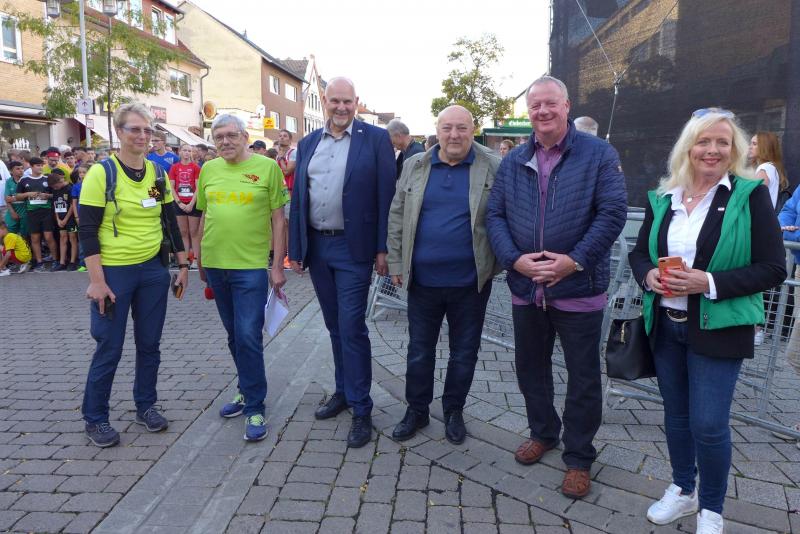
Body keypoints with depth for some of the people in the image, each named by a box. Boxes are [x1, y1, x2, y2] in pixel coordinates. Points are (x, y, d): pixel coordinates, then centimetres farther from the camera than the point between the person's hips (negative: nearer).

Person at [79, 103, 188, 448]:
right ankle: (94, 418, 22)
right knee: (109, 348, 4)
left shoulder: (158, 173, 5)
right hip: (114, 272, -4)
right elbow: (87, 231, -11)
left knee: (149, 343, 12)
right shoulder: (101, 173, -10)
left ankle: (146, 406, 30)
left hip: (153, 270, 5)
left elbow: (171, 222, 11)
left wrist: (182, 265, 9)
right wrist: (97, 281, -16)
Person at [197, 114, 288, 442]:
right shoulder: (208, 170, 8)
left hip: (251, 266, -5)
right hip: (215, 265, 5)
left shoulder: (267, 167, -4)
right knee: (234, 335, 16)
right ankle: (248, 390, 33)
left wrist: (278, 267, -6)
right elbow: (204, 216, 16)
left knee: (248, 335, -6)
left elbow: (278, 219, -3)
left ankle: (254, 407, 8)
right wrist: (200, 260, 15)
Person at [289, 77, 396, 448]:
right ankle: (344, 391, 32)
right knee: (335, 327, 15)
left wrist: (382, 249, -12)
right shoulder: (308, 143, 11)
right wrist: (295, 249, 8)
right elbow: (297, 198, 11)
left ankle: (361, 409, 9)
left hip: (353, 249, -5)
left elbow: (386, 195, -7)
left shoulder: (375, 139, -4)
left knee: (352, 328, -4)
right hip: (316, 247, 5)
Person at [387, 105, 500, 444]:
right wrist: (396, 264, 3)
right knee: (419, 350, 14)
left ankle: (454, 411, 33)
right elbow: (397, 217, 6)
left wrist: (498, 263, -4)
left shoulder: (493, 168, -4)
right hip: (423, 280, 2)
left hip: (470, 282, -1)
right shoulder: (414, 166, 3)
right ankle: (416, 410, 32)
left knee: (464, 352, 13)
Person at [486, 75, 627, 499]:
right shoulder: (513, 161, 7)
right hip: (525, 289, 4)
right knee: (530, 367, 18)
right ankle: (543, 433, 42)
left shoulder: (598, 154, -5)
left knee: (583, 377, 8)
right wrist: (514, 259, -13)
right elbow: (494, 215, 3)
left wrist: (575, 260, -20)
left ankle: (578, 458, 27)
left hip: (579, 289, -4)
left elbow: (613, 212, -11)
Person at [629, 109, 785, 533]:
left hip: (717, 329, -4)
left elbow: (773, 269, -10)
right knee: (675, 413, 16)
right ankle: (682, 490, 38)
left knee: (708, 424, -1)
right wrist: (648, 275, -11)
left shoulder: (751, 196, -7)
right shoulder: (662, 199, 5)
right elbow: (638, 252, 11)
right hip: (664, 324, 4)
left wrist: (709, 283, -22)